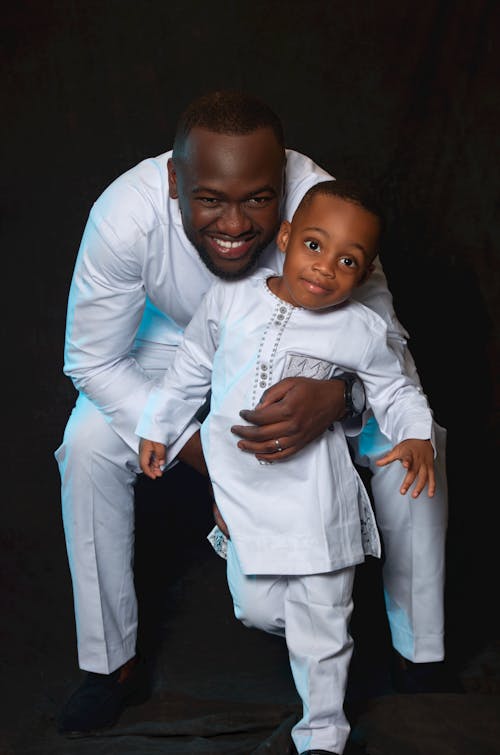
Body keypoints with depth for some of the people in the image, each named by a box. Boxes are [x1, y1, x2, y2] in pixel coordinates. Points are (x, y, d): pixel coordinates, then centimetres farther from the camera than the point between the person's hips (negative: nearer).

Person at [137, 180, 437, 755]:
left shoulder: (363, 332, -7)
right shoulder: (230, 300, -2)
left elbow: (396, 392, 7)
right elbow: (191, 370, 13)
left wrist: (417, 436, -13)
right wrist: (157, 427, 20)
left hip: (317, 498, -1)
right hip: (242, 490, 2)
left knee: (322, 631, 6)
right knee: (257, 609, 4)